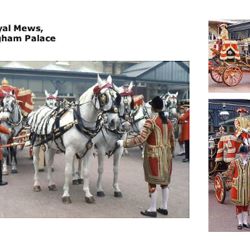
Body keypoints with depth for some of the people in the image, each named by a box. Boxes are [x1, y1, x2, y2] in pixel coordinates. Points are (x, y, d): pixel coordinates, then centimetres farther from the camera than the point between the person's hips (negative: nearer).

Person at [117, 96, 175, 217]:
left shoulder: (151, 121, -15)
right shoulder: (168, 121, 7)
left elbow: (140, 139, -21)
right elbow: (172, 141, 12)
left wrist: (124, 143, -14)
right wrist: (170, 154, 24)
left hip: (154, 155, -7)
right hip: (166, 155, 7)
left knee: (152, 182, 2)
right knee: (164, 181, 14)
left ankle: (152, 210, 9)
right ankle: (164, 208, 22)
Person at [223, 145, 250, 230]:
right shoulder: (234, 162, -7)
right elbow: (229, 173, -3)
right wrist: (235, 181, -8)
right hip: (237, 187, -3)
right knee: (238, 204, 5)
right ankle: (240, 222, 16)